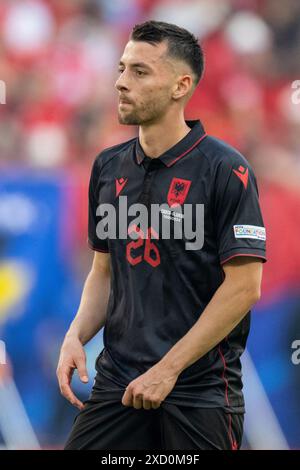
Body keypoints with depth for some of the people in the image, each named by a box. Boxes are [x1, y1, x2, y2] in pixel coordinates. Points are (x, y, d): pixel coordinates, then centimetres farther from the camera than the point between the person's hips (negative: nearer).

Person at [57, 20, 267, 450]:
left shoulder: (225, 170, -11)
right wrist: (76, 337, -2)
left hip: (200, 390, -5)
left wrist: (168, 368, -15)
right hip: (117, 381, 5)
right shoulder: (109, 167, 9)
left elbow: (244, 287, -13)